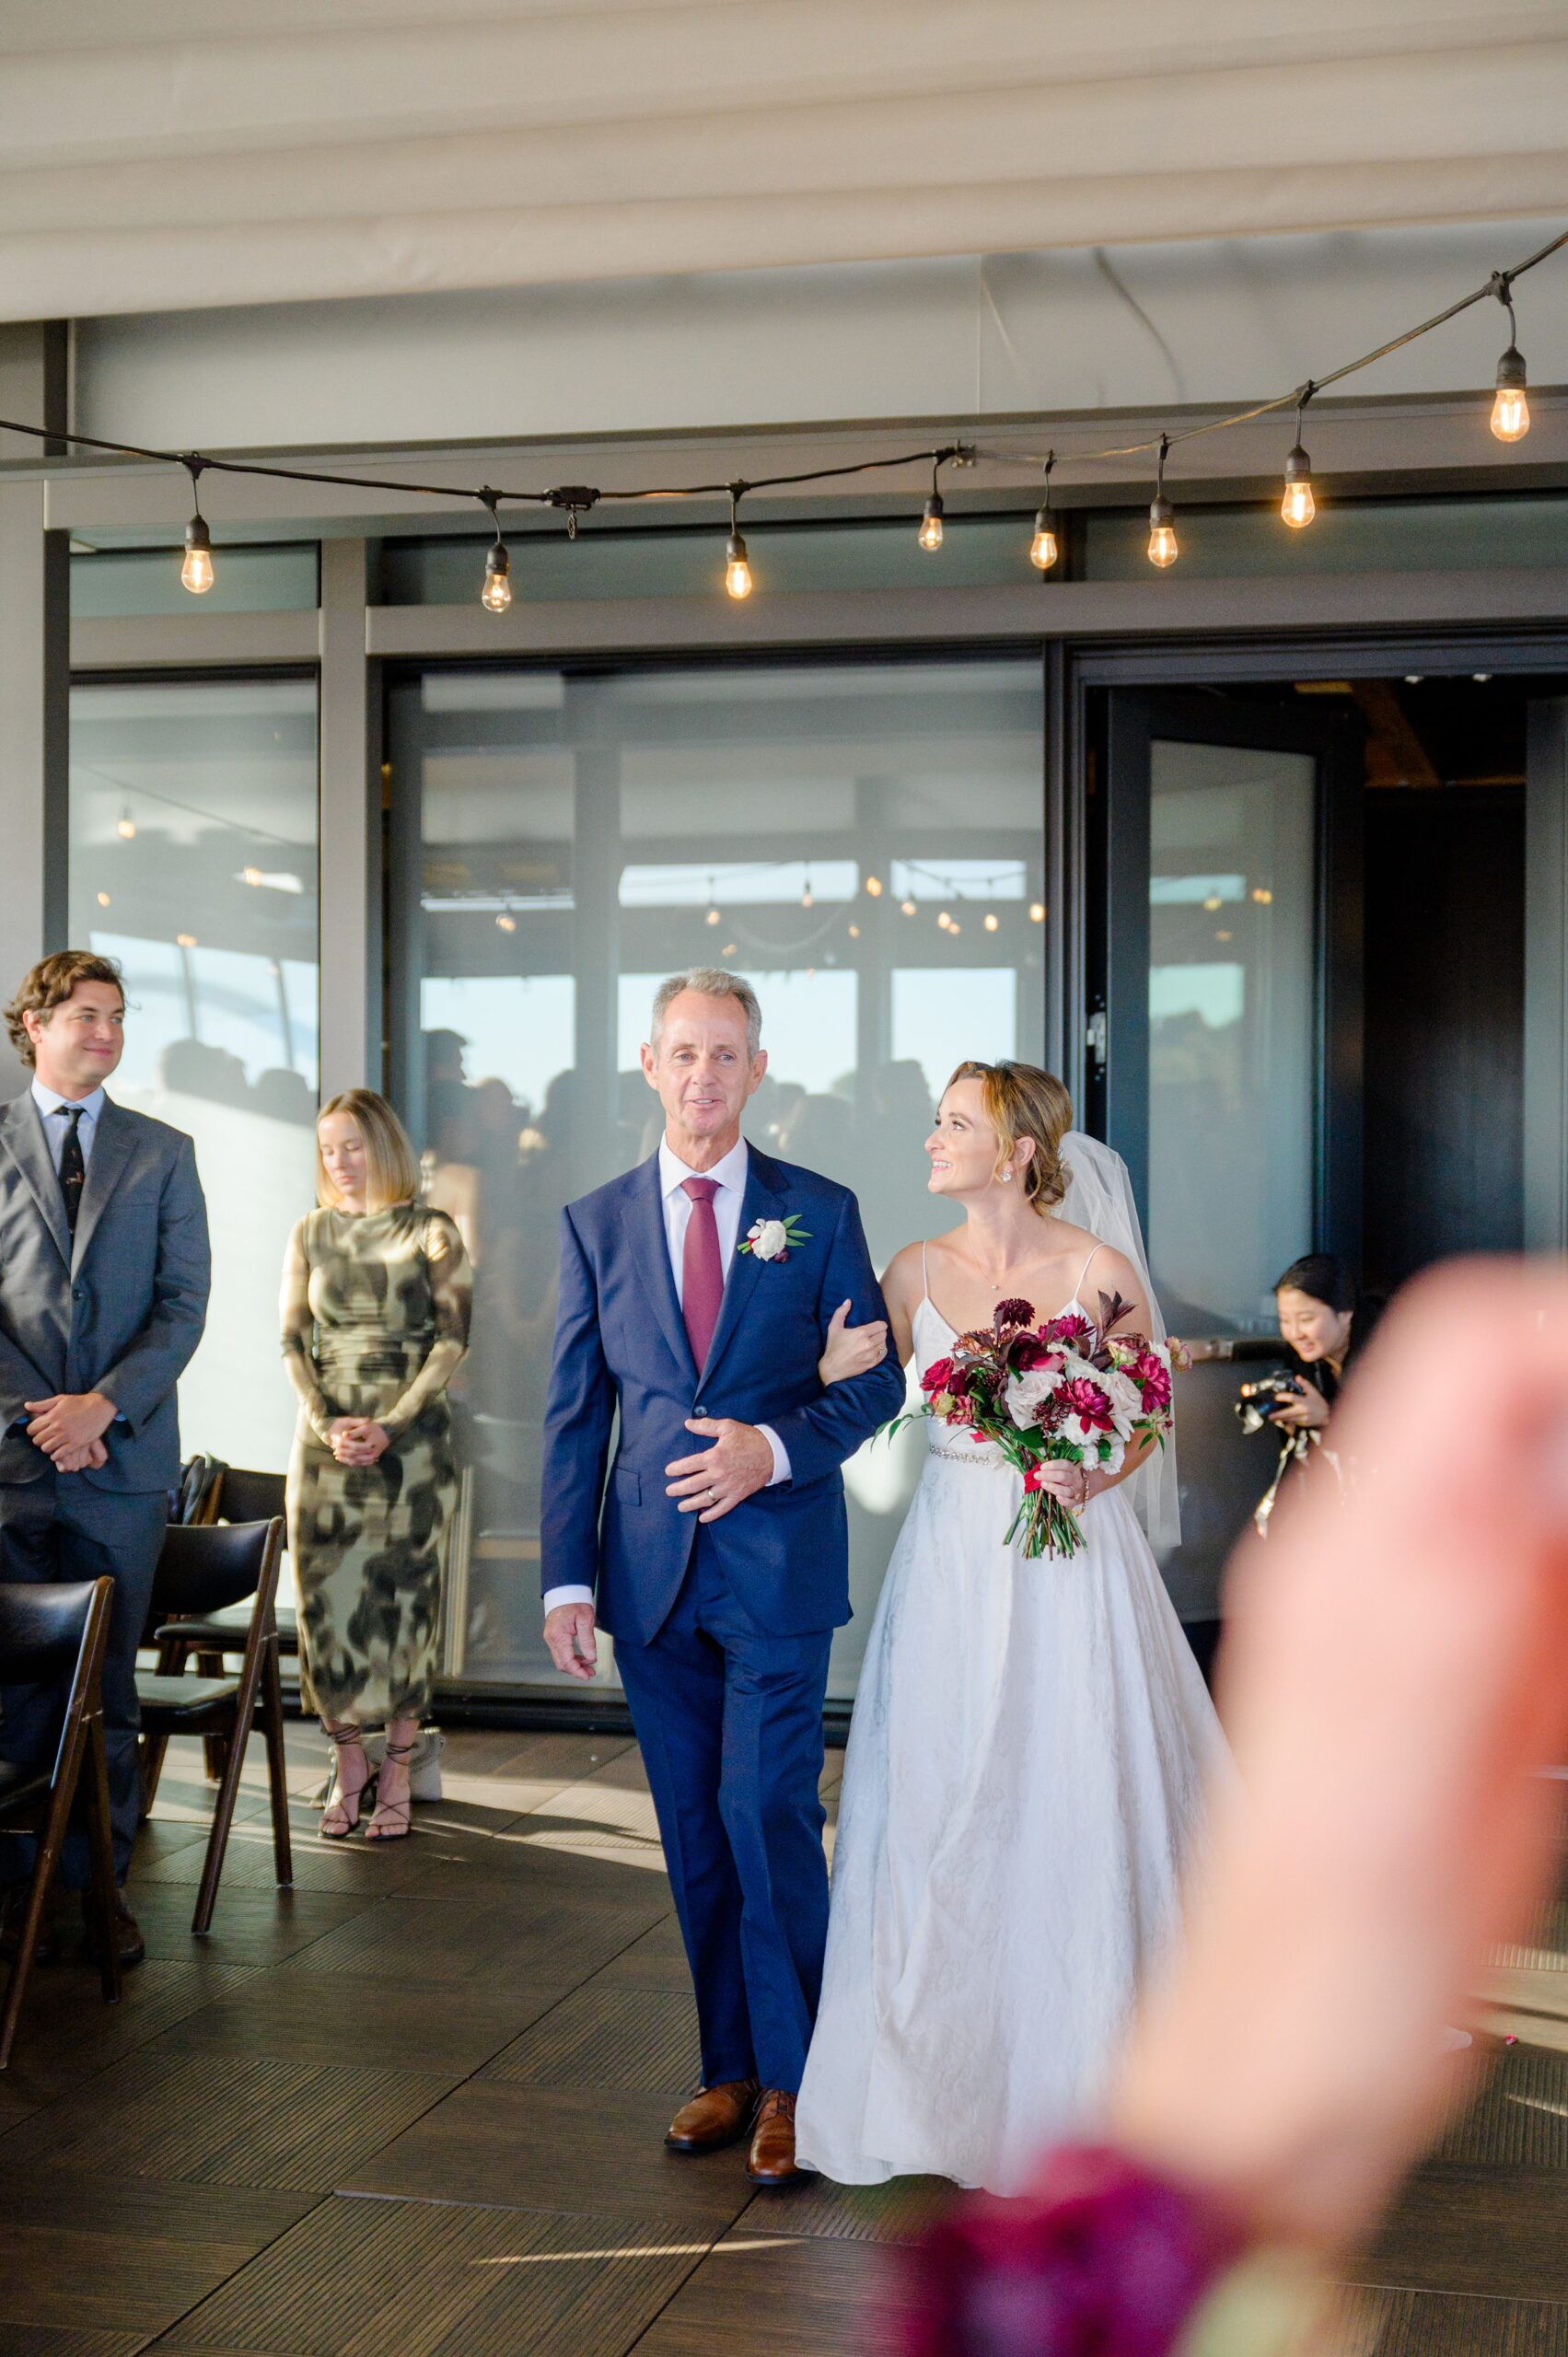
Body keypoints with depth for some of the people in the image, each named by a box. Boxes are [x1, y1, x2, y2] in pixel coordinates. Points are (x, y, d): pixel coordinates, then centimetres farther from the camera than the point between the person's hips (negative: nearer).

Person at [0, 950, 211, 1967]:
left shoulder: (164, 1152, 10)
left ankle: (98, 1883, 13)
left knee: (108, 1684, 6)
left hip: (126, 1456, 1)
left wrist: (107, 1402, -10)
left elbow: (186, 1301, 3)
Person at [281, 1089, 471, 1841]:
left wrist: (390, 1425, -14)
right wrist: (324, 1422, -8)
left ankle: (396, 1777, 7)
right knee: (327, 1596, 1)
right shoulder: (311, 1234, 10)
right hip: (325, 1436, 3)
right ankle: (348, 1767, 13)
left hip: (410, 1437, -3)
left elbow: (452, 1341, -4)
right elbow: (293, 1341, 7)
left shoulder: (431, 1232, 1)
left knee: (404, 1599, -1)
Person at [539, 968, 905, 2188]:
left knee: (765, 1812, -7)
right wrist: (568, 1575, 1)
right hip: (654, 1572, 3)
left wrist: (778, 1445, -15)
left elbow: (876, 1379, 4)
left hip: (777, 1566, -3)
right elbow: (575, 1412, 7)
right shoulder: (595, 1222, 7)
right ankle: (731, 2068, 22)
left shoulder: (819, 1212, 2)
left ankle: (792, 2077, 9)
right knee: (695, 1832, 10)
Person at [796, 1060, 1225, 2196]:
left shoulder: (1098, 1271, -7)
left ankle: (1078, 2077, 18)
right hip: (953, 1559, 3)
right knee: (938, 1814, 6)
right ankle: (956, 2067, 23)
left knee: (1074, 1818, 1)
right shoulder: (915, 1271, 4)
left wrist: (1089, 1475, -17)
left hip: (1071, 1561, -3)